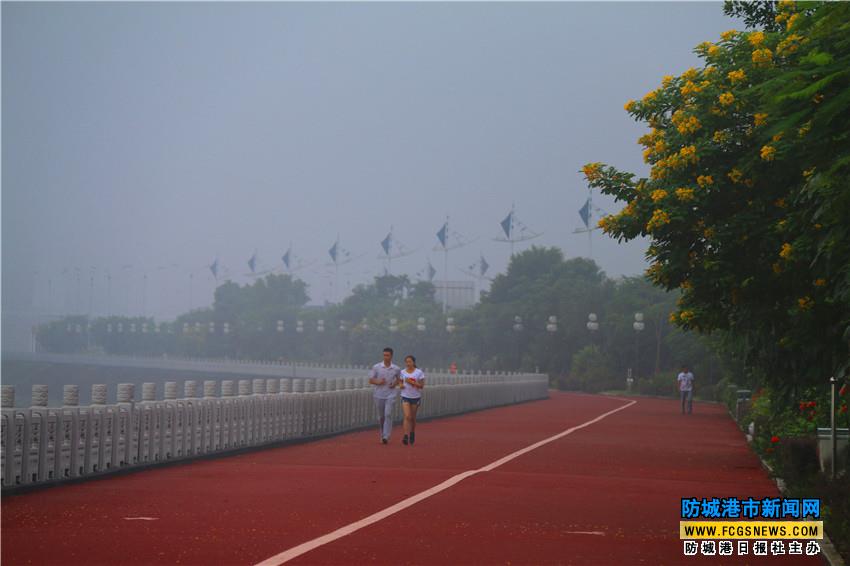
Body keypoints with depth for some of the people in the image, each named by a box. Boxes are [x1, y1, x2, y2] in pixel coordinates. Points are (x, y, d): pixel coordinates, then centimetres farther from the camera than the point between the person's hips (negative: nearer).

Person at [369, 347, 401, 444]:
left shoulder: (396, 369, 1)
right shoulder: (376, 367, -1)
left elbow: (399, 380, 16)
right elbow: (371, 380, 3)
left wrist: (395, 384, -6)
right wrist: (378, 382, -17)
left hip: (390, 395, -1)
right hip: (379, 395, 1)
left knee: (388, 414, -16)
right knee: (381, 417, 8)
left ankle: (386, 437, -17)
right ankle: (382, 435, 25)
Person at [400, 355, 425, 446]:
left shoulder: (419, 372, -6)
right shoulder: (403, 372, 3)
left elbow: (421, 385, -7)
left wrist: (412, 382, -20)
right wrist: (401, 385, -5)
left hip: (416, 397, -1)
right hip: (405, 397, 1)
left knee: (413, 417, 10)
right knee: (407, 417, -14)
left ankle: (412, 433, 34)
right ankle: (406, 436, -19)